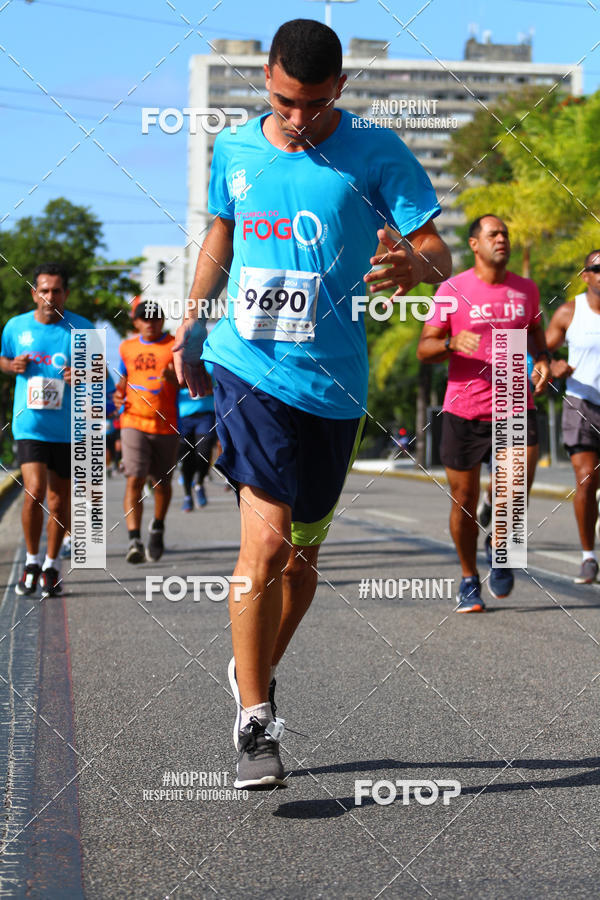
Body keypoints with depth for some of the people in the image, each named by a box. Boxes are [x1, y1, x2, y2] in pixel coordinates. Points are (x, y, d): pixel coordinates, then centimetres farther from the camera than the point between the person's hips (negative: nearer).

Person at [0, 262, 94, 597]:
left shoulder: (82, 329, -2)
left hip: (68, 428, 0)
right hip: (30, 426, 0)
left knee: (60, 500, 8)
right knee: (34, 491, -15)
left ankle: (52, 565, 28)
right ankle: (33, 561, 6)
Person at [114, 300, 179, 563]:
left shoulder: (175, 347, 2)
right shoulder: (127, 348, 11)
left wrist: (174, 379, -23)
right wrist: (118, 395, 5)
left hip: (167, 425, -1)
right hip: (134, 423, 1)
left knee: (162, 483, 10)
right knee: (134, 480, -14)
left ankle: (158, 529, 35)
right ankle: (134, 540, -21)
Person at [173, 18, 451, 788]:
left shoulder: (376, 154, -5)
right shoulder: (235, 149, 4)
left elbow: (437, 251, -8)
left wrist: (414, 265, -31)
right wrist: (190, 321, 23)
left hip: (333, 384, 0)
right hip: (248, 368, 0)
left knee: (303, 552, 11)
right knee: (266, 541, -16)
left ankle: (255, 673, 37)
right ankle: (253, 718, -4)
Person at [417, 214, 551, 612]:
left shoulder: (526, 289, 9)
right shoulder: (452, 289, -1)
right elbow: (424, 349, -1)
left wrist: (543, 359, 5)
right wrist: (452, 343, -22)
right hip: (464, 410, -1)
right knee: (464, 501, 6)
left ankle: (498, 545, 14)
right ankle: (469, 579, 25)